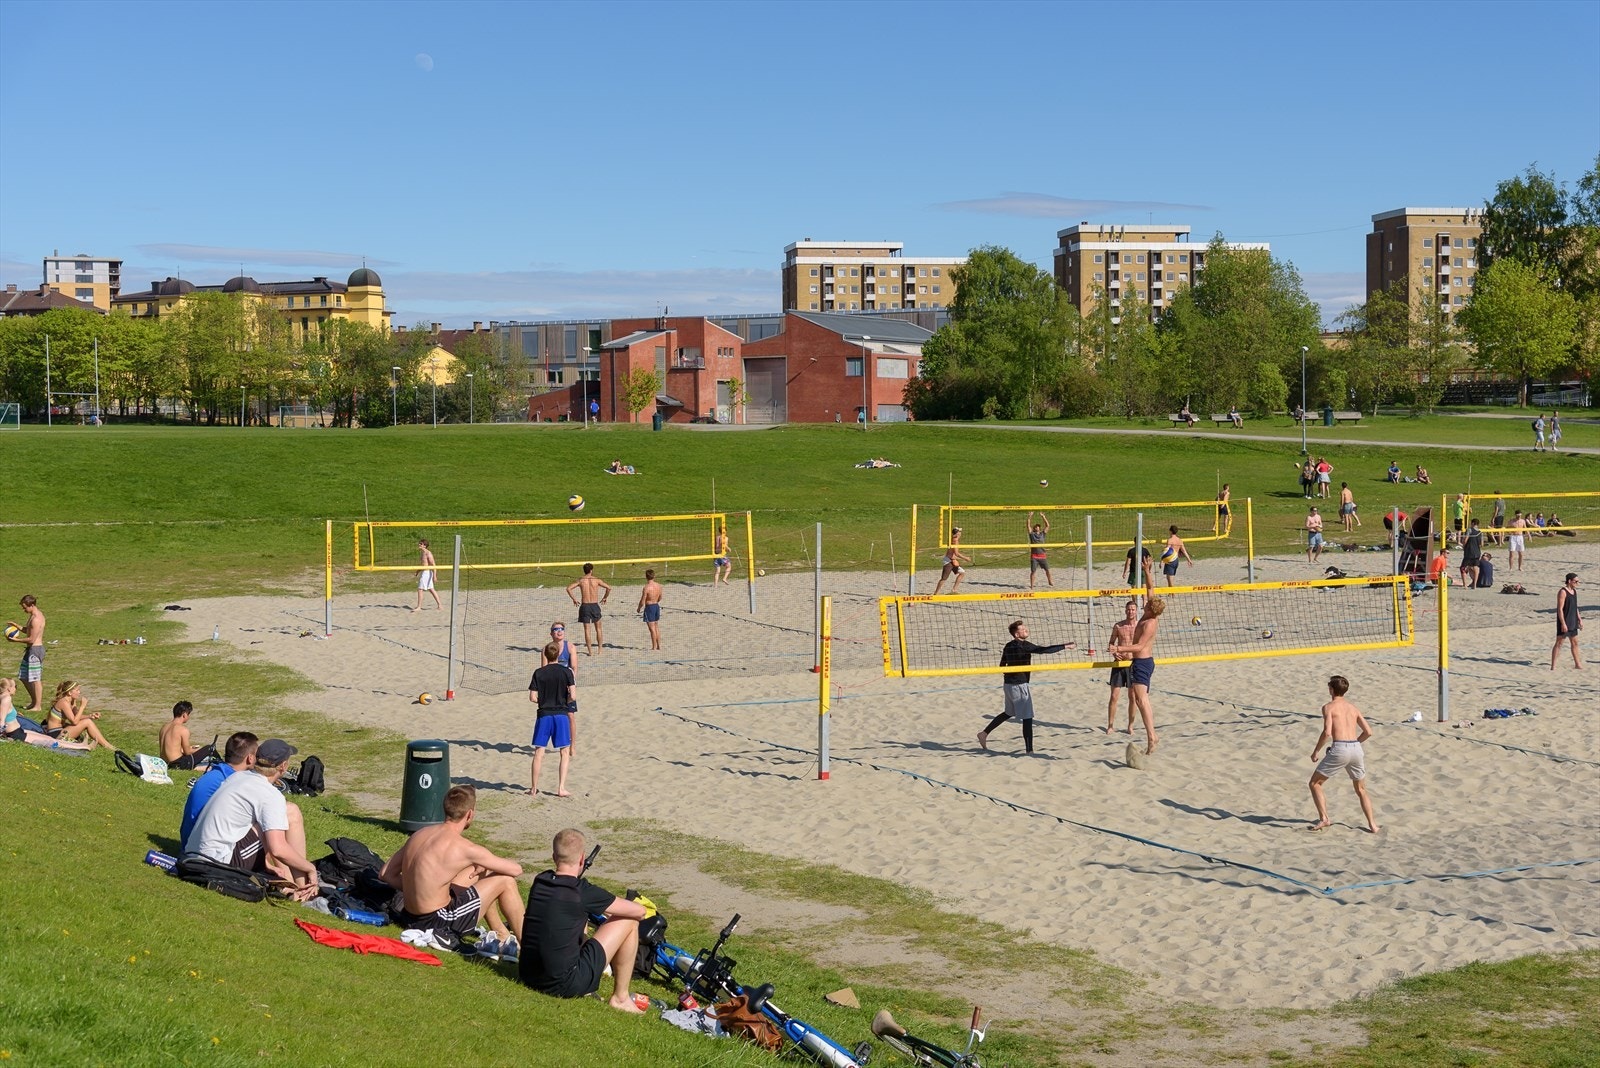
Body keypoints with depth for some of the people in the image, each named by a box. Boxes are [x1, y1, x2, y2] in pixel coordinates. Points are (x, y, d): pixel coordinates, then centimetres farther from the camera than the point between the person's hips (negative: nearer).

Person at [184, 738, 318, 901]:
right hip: (223, 861, -9)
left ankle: (289, 882, 13)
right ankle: (301, 888, 1)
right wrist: (310, 868, -8)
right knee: (292, 813, -5)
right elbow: (278, 849, -24)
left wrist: (266, 860, 23)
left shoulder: (237, 777, 13)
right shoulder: (270, 796, -13)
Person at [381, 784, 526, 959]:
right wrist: (486, 864, 13)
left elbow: (386, 874, 9)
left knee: (482, 870, 23)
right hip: (437, 922, -8)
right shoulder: (465, 848, -17)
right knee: (506, 881, 2)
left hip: (411, 916, 8)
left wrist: (419, 891, 12)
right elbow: (516, 869, -8)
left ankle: (502, 936, 33)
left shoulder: (420, 834, 4)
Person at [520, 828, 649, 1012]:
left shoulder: (539, 882, 4)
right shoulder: (583, 892, -14)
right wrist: (613, 913, 19)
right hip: (564, 986, -7)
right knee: (628, 922, 4)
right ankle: (620, 998, 12)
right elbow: (639, 911, -4)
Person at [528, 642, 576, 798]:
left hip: (544, 715, 1)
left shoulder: (539, 673, -1)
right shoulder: (566, 672, -4)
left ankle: (534, 789, 10)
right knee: (565, 752, 8)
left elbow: (532, 697, -5)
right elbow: (573, 696, -10)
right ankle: (561, 788, 0)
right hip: (561, 715, -1)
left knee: (539, 752, 7)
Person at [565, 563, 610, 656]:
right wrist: (605, 597, 10)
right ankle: (600, 649, 17)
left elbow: (568, 588, -7)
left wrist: (574, 599, 3)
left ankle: (590, 651, 3)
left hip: (584, 606, 0)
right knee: (598, 628, 16)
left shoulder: (581, 580, 1)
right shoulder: (596, 580, -1)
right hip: (595, 605, 0)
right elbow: (608, 588, -5)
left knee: (586, 629, 5)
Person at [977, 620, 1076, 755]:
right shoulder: (1024, 645, -17)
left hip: (1008, 683, 9)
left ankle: (984, 733, 25)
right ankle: (1029, 751, -3)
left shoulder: (1008, 646, 8)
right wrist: (1065, 646, -22)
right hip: (1019, 685, -9)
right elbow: (1044, 650, -25)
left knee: (1009, 713, 25)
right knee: (1027, 717, -3)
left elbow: (1002, 665, 17)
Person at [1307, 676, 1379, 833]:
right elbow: (1368, 732, 16)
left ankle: (1324, 819, 1)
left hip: (1339, 749, -5)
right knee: (1361, 790, 23)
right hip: (1356, 749, 5)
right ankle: (1372, 824, 15)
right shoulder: (1353, 708, 18)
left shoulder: (1329, 707, 2)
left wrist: (1315, 751, -1)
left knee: (1315, 783, 11)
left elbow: (1327, 732, -12)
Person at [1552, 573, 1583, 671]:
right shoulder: (1562, 592, -16)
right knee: (1559, 642, -7)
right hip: (1564, 622, -9)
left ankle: (1577, 664, 25)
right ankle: (1553, 666, -6)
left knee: (1574, 642, 15)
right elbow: (1560, 609, -20)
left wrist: (1579, 619, 17)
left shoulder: (1574, 591, 11)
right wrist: (1563, 624, -23)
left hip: (1572, 622, 9)